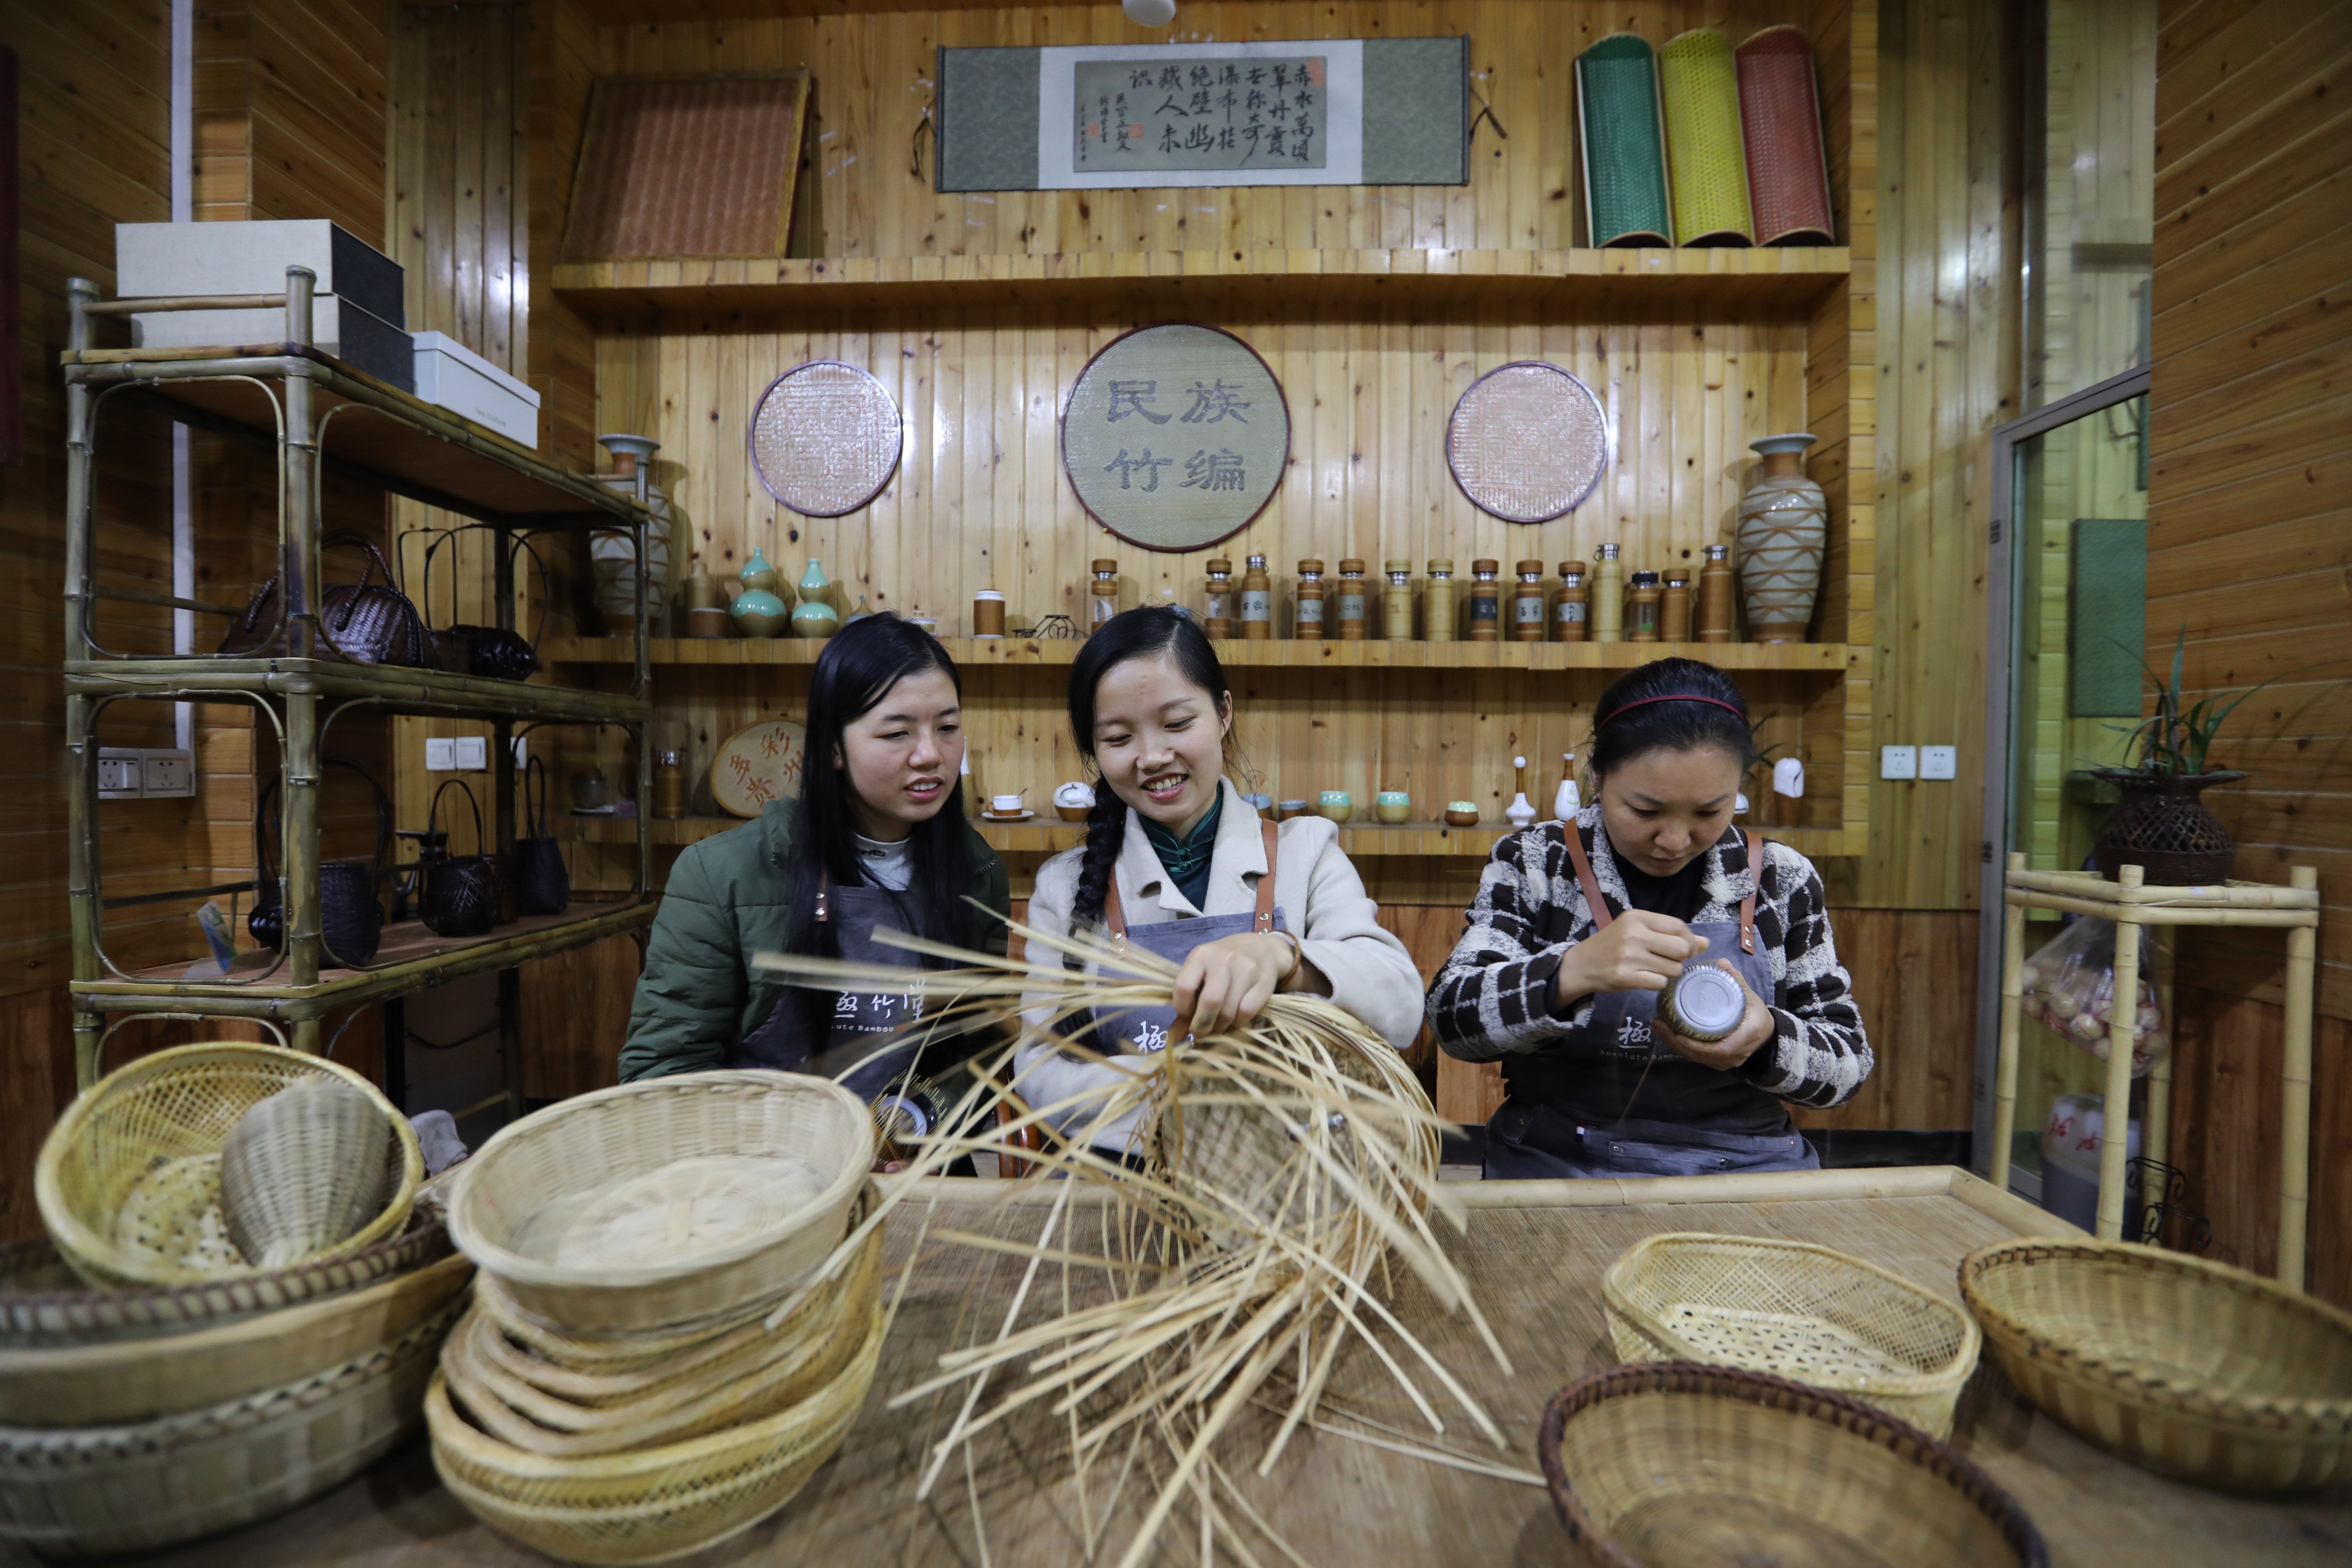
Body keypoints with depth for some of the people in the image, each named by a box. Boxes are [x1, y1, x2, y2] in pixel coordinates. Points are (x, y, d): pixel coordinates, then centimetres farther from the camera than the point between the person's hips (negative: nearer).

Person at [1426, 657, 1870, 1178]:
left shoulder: (1782, 880, 3)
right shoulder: (1532, 865, -4)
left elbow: (1849, 1061, 7)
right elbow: (1451, 1016, -12)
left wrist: (1769, 1039, -16)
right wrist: (1574, 972, -30)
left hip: (1745, 1169, 3)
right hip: (1558, 1166, -2)